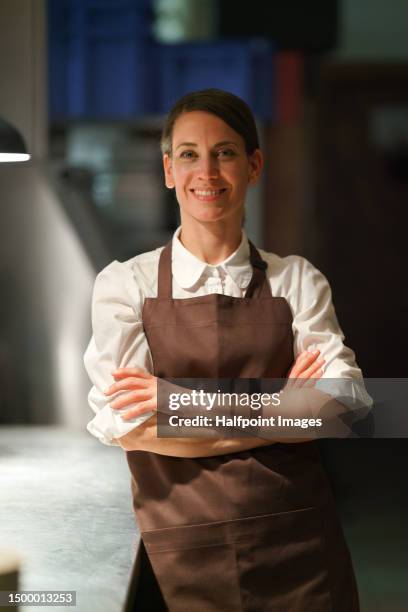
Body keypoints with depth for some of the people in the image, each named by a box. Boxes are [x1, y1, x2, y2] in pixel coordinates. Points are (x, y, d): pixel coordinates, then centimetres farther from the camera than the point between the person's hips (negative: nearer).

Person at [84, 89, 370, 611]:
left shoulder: (296, 281, 5)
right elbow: (126, 426, -12)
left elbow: (343, 402, -8)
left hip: (298, 549, 1)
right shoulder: (126, 285, 0)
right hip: (180, 554, -1)